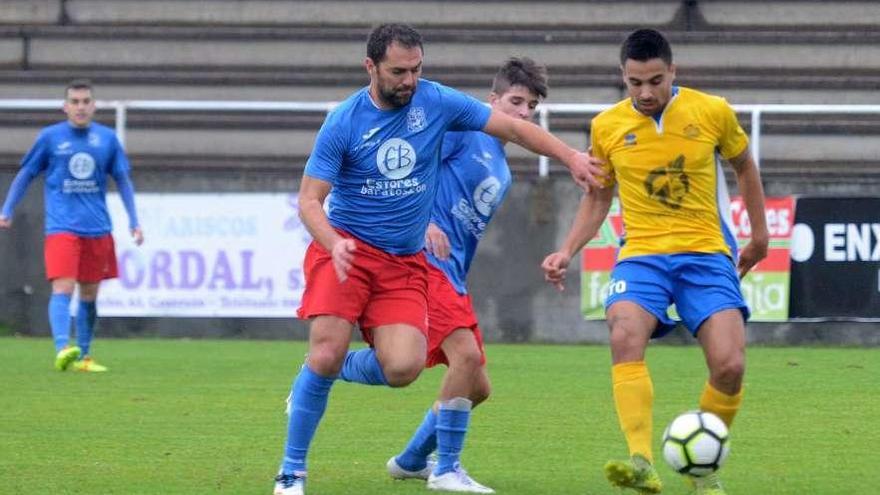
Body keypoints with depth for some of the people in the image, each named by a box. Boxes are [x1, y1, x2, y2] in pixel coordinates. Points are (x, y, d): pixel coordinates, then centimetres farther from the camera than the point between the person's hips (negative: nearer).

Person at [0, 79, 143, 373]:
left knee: (89, 294, 9)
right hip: (61, 227, -3)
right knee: (63, 288, -18)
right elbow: (26, 175, 9)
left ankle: (84, 357, 20)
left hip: (97, 229, 3)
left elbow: (123, 180, 14)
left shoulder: (107, 138, 7)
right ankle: (62, 350, -30)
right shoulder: (50, 137, 1)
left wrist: (134, 221, 9)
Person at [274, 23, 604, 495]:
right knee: (326, 353, -19)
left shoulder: (437, 102, -1)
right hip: (346, 250, -3)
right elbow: (309, 199, -10)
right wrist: (334, 243, -29)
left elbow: (512, 127, 7)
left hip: (405, 262, 3)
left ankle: (338, 368, 17)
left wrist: (571, 157, -1)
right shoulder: (344, 121, -9)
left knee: (403, 368, -17)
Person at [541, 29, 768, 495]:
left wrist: (759, 234, 21)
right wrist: (567, 251, 4)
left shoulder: (713, 112, -2)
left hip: (706, 252, 0)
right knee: (625, 336, -31)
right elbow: (597, 198, 17)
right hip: (641, 253, 0)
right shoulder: (607, 127, 2)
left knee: (729, 365, -18)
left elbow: (744, 166, 17)